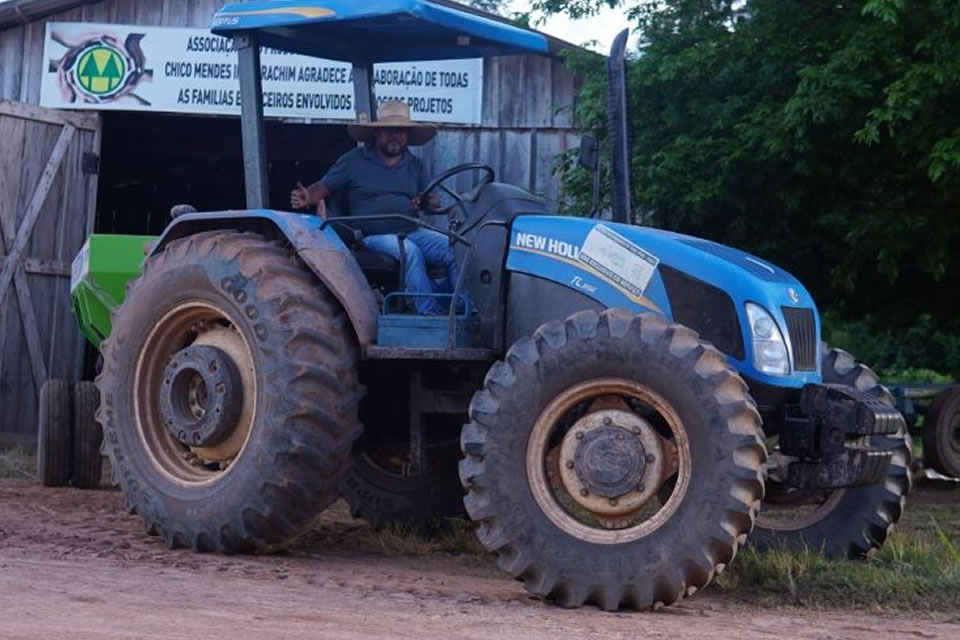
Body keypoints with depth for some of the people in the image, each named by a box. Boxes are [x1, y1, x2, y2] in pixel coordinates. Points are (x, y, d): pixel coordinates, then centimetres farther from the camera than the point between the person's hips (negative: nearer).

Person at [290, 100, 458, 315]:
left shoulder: (415, 165, 16)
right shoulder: (354, 161, 5)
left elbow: (433, 202, 13)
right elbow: (323, 187, 4)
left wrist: (425, 203, -12)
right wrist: (308, 197, -19)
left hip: (411, 231, 4)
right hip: (374, 236, -4)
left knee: (453, 248, -22)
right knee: (410, 250, -35)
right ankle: (429, 312, -36)